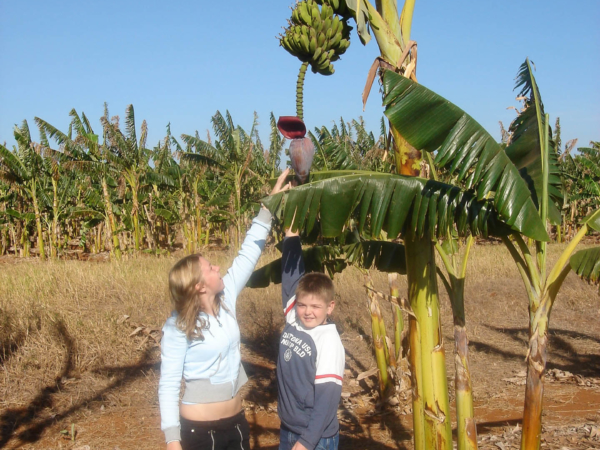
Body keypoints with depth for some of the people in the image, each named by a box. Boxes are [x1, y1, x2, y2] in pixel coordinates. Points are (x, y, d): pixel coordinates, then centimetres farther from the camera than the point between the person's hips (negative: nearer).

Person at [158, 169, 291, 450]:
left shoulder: (226, 299, -1)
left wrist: (270, 205, 1)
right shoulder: (177, 329, -16)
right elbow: (169, 385, -14)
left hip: (236, 421, 6)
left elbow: (249, 253, 2)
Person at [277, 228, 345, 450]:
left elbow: (328, 396, -20)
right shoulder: (293, 321, -2)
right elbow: (291, 274, 3)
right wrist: (291, 236, 1)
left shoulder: (329, 341, -18)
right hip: (288, 430, 7)